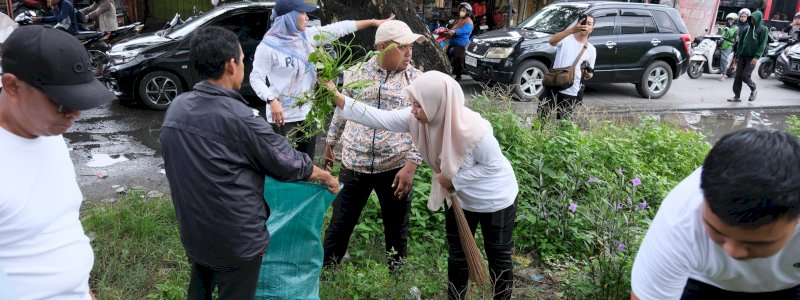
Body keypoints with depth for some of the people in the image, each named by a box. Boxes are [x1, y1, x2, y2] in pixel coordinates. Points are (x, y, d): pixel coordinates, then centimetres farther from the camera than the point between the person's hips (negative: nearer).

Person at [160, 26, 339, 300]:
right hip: (235, 239, -6)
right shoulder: (239, 118, -26)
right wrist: (327, 177, 4)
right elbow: (287, 162, -14)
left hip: (192, 231, 7)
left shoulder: (176, 108, -3)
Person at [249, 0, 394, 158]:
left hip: (308, 112, 6)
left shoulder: (308, 35, 4)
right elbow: (256, 78, -11)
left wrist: (373, 22, 8)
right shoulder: (269, 45, -13)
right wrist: (272, 100, -28)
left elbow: (338, 28, 6)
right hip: (284, 115, -6)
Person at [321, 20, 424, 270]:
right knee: (340, 223, 12)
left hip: (396, 167, -1)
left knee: (396, 228, 14)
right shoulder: (356, 72, 3)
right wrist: (330, 143, 20)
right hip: (354, 164, 1)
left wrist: (411, 166, -14)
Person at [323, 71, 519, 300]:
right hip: (461, 199, 6)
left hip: (495, 200, -5)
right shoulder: (417, 118, -21)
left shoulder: (473, 131, -37)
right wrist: (339, 100, -27)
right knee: (458, 255, 19)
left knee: (498, 258, 13)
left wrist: (455, 181, -25)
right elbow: (379, 118, -21)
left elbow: (493, 165, -24)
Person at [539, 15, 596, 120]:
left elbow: (589, 75, 13)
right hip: (553, 86, -2)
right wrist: (572, 30, -40)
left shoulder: (591, 50, 8)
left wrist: (588, 74, -13)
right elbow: (552, 41, -26)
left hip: (571, 93, 3)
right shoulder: (566, 38, -2)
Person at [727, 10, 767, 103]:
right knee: (737, 77, 0)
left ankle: (753, 90, 15)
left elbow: (762, 45, -9)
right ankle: (736, 97, 6)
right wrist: (736, 55, 13)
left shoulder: (763, 29, -2)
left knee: (745, 76, -12)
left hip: (752, 57, -5)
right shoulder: (747, 29, 13)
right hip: (742, 56, 5)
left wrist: (756, 57, -19)